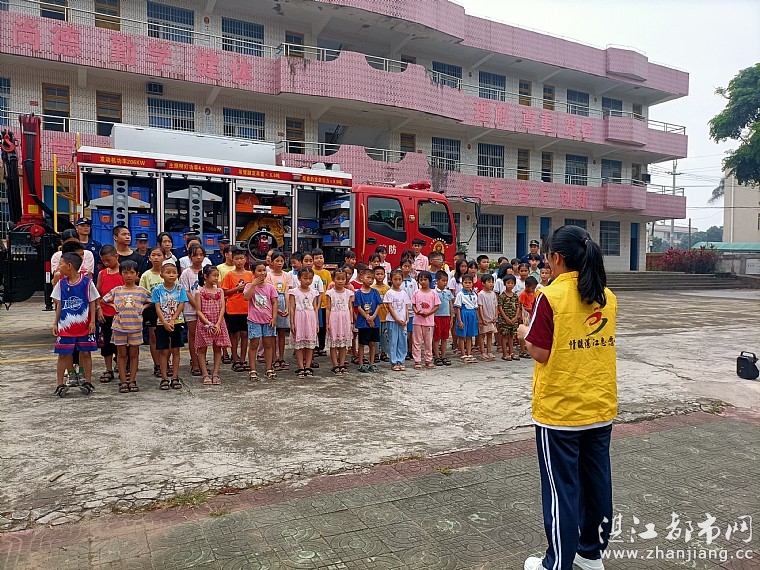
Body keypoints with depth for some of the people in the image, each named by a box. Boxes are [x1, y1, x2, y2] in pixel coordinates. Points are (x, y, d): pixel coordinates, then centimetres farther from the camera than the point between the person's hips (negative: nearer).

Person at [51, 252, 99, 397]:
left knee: (86, 353, 6)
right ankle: (60, 384, 12)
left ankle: (88, 382, 17)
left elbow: (92, 303, -2)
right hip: (65, 325, 3)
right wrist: (55, 323, 8)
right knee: (63, 354, 4)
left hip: (84, 325, -3)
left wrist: (92, 322, -5)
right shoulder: (61, 283, 3)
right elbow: (59, 305, 10)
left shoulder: (86, 281, -7)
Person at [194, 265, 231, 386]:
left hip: (218, 324, 3)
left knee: (218, 349, 5)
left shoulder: (219, 291, 5)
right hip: (204, 324, -3)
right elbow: (198, 311, -7)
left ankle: (215, 374, 12)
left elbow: (222, 308, -1)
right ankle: (205, 375, 9)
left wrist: (218, 324, -13)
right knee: (202, 349, 2)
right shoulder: (200, 292, -3)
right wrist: (208, 324, -15)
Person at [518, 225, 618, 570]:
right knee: (596, 482, 18)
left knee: (562, 489, 6)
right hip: (601, 408, 6)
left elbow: (540, 353, -16)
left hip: (560, 411, -6)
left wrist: (525, 334, 3)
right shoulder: (607, 297, 3)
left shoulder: (551, 296, -17)